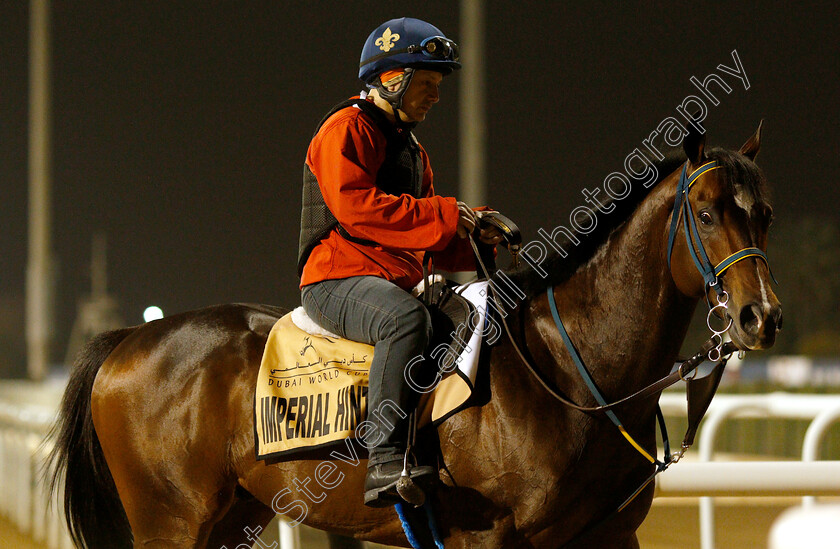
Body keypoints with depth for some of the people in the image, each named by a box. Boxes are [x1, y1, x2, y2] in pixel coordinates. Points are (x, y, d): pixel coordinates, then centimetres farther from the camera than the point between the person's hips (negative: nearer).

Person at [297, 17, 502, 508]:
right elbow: (354, 206, -19)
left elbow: (429, 240, 26)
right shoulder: (347, 128, -2)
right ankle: (386, 462, -46)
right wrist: (443, 215, -18)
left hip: (399, 282, 10)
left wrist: (479, 234, 5)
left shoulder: (412, 149, 28)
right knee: (407, 320, -39)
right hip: (337, 279, -9)